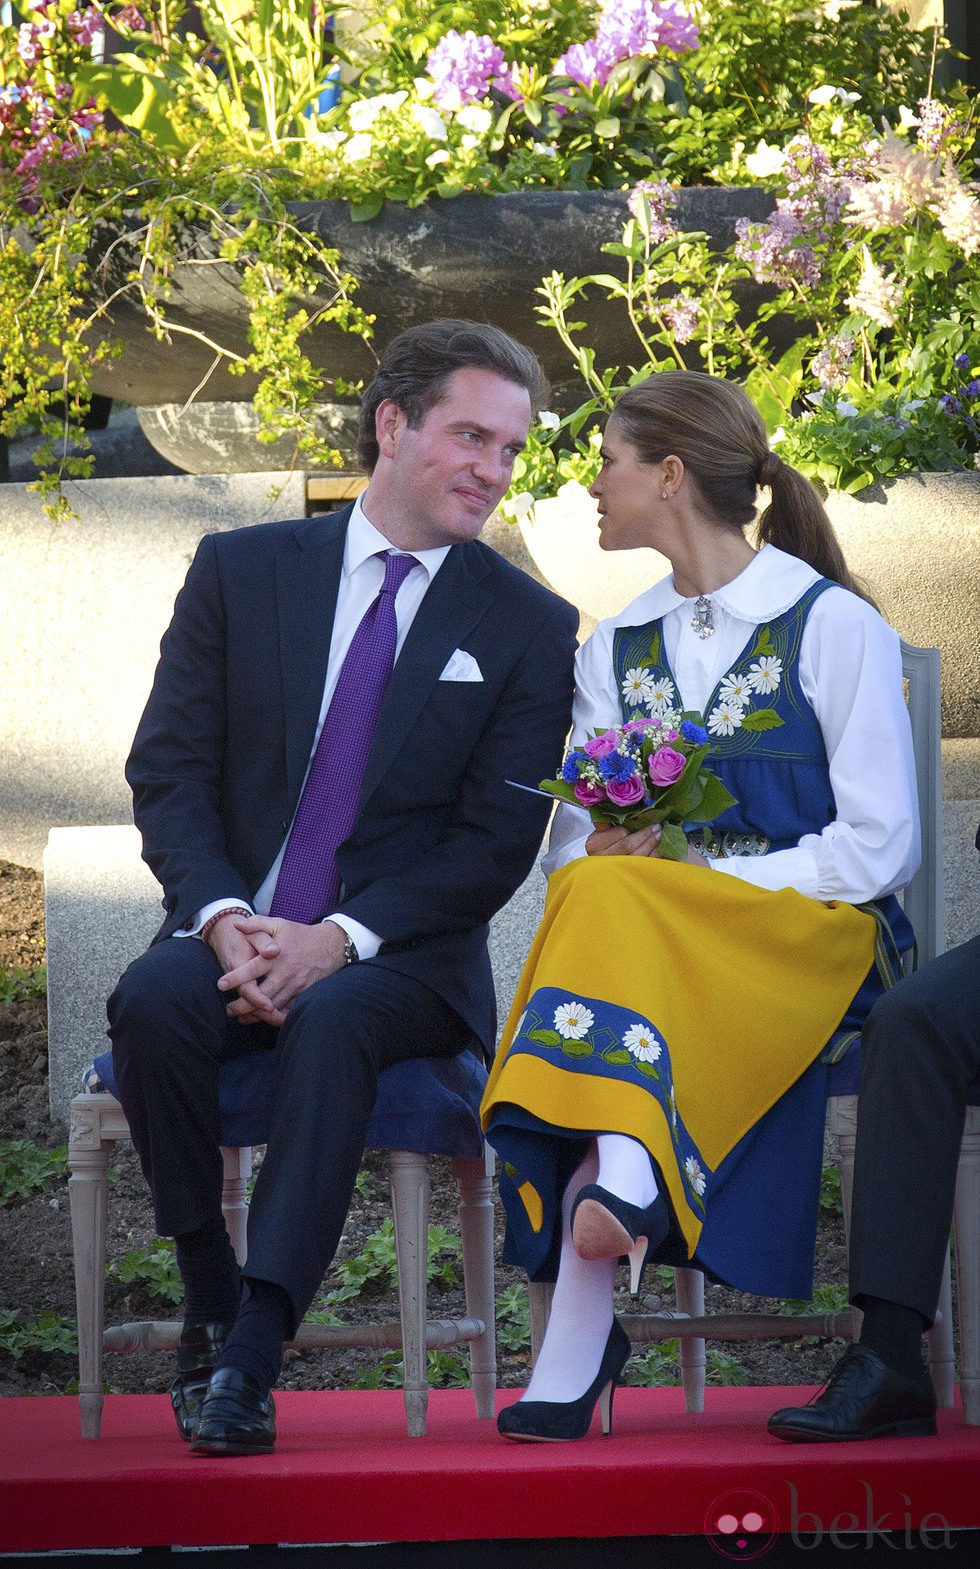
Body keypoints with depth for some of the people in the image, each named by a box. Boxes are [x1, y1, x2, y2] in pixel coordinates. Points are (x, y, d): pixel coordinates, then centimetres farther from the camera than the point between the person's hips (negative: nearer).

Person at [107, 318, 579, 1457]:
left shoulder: (530, 627, 5)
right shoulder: (240, 571, 8)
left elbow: (495, 843, -2)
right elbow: (168, 771, 3)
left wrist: (339, 940, -17)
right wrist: (223, 920, -16)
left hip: (399, 956, -2)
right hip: (235, 930, 2)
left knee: (332, 1022, -35)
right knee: (152, 1001, -31)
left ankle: (252, 1354, -40)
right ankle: (209, 1305, -16)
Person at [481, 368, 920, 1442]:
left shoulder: (835, 627, 3)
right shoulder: (614, 651, 20)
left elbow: (879, 847, -5)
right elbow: (571, 848, 14)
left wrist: (687, 879, -13)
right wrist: (604, 857, -11)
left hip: (812, 942, -4)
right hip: (641, 937, 4)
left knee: (615, 910, -33)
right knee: (600, 896, -31)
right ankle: (622, 1181, -48)